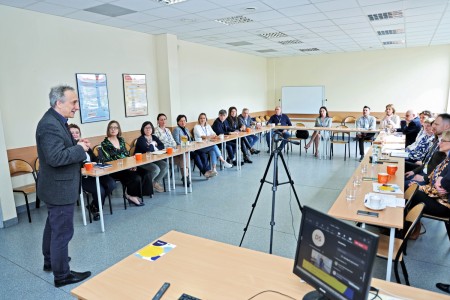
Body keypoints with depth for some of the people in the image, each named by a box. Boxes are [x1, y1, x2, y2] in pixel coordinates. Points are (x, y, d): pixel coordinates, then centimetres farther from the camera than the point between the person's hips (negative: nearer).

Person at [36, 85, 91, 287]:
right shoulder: (50, 125, -24)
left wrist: (77, 144, 0)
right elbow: (55, 157, -32)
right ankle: (62, 275, 17)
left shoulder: (55, 121, 9)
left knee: (53, 226, 25)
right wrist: (80, 149, -20)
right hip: (60, 188, -11)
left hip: (56, 186, 11)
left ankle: (50, 260, 43)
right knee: (63, 231, 2)